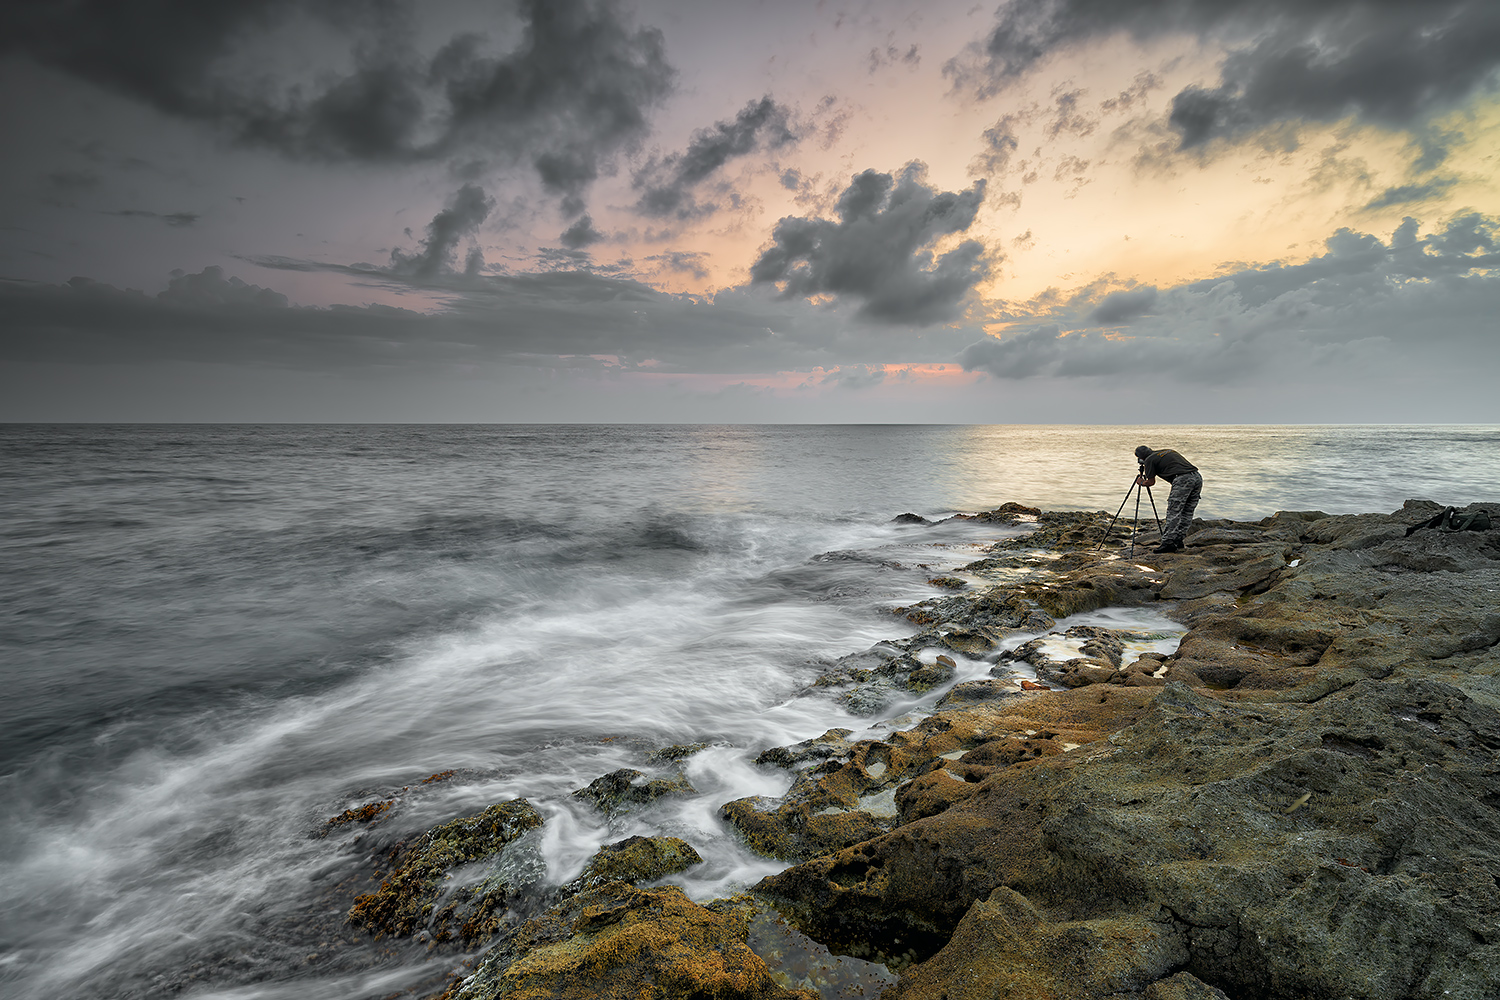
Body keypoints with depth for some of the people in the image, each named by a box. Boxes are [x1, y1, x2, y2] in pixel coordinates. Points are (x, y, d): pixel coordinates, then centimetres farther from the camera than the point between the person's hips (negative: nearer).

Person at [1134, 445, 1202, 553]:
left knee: (1173, 512, -5)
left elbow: (1151, 482, 12)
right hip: (1197, 477, 8)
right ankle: (1178, 540, 14)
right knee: (1187, 513, 12)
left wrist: (1141, 482, 32)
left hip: (1182, 479, -8)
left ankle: (1168, 543, -8)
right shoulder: (1167, 451, 28)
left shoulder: (1149, 460, 7)